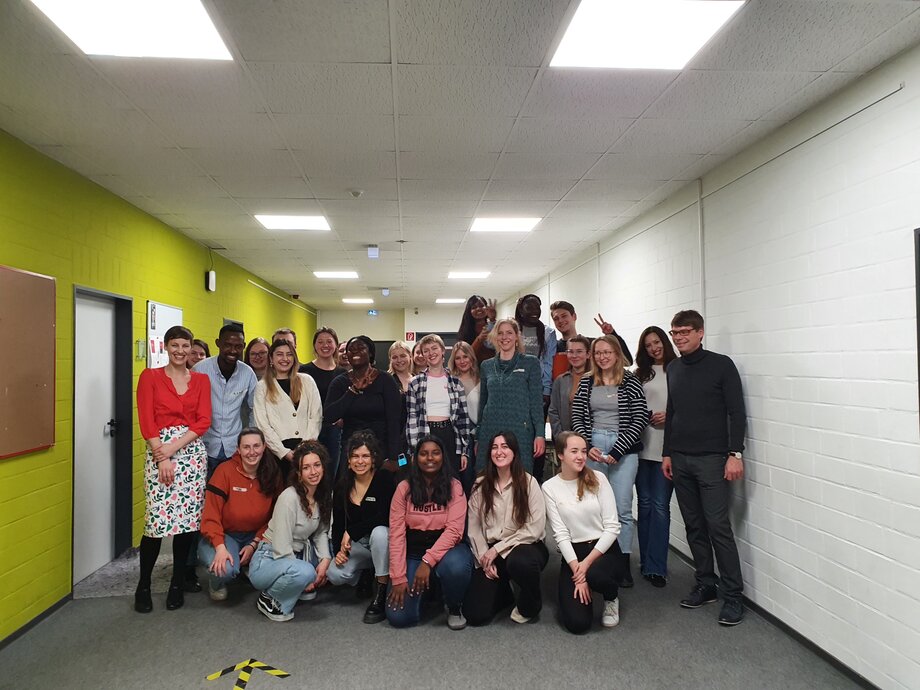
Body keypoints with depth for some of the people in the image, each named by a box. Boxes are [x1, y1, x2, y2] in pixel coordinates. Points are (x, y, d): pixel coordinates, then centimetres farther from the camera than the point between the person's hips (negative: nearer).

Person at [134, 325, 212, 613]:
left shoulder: (201, 380, 10)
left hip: (193, 452, 2)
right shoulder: (150, 377, 4)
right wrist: (162, 458, -10)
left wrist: (174, 447, -10)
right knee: (156, 521, -5)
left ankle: (178, 584, 18)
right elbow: (146, 422, -2)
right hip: (158, 452, -2)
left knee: (188, 519, 3)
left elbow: (204, 421, 2)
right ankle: (143, 586, 14)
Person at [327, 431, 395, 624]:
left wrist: (351, 532, -22)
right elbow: (337, 523, 5)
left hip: (381, 539, -4)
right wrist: (340, 549, -12)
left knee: (379, 532, -38)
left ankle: (381, 594, -22)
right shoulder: (342, 486, 1)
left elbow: (384, 517, -24)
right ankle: (363, 574, 15)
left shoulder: (385, 479, -13)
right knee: (334, 574, -22)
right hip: (356, 545, 4)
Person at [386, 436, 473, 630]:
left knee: (456, 566, -37)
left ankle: (454, 607, -2)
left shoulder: (454, 487, -5)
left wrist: (428, 561, -26)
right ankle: (425, 589, 19)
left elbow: (454, 529, -14)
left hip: (446, 549, -1)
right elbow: (396, 534, -7)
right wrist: (399, 578, -13)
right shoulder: (404, 488, -3)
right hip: (413, 552, 1)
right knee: (398, 616, -15)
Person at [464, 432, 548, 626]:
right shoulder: (480, 486, 4)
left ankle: (529, 605, -4)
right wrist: (484, 557, -12)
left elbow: (535, 528, -13)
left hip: (524, 546, -2)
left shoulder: (528, 482, -7)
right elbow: (474, 527, 1)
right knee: (474, 614, -13)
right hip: (490, 552, 2)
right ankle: (503, 593, 22)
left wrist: (498, 548, -13)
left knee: (519, 562, -39)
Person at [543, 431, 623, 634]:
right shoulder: (549, 487, -5)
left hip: (604, 549, 0)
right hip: (572, 553, 0)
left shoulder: (598, 479, -5)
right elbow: (560, 534, -7)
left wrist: (587, 563, -14)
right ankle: (581, 586, 19)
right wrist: (577, 572, -15)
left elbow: (612, 527, -7)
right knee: (577, 623, -16)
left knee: (595, 575, -36)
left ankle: (612, 598, 2)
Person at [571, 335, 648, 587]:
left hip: (623, 449, -2)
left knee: (622, 509, -1)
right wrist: (587, 446, -6)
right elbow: (577, 417, 8)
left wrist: (616, 451, -10)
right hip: (592, 447, 2)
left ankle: (623, 564, 12)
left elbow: (641, 419, -5)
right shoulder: (586, 383, 9)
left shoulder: (630, 382, -1)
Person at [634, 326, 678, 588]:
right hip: (642, 446, 4)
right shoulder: (640, 374, 11)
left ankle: (656, 567, 5)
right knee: (645, 503, 10)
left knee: (660, 506, -3)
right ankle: (647, 562, 21)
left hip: (667, 447, -3)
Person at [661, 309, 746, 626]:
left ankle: (732, 595, 4)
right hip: (680, 459, 5)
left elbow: (736, 412, -7)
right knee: (694, 526, 10)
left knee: (718, 526, -6)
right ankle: (706, 585, 21)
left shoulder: (721, 365, -4)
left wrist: (735, 453, -14)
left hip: (712, 458, -5)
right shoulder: (673, 369, 12)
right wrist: (667, 453, 13)